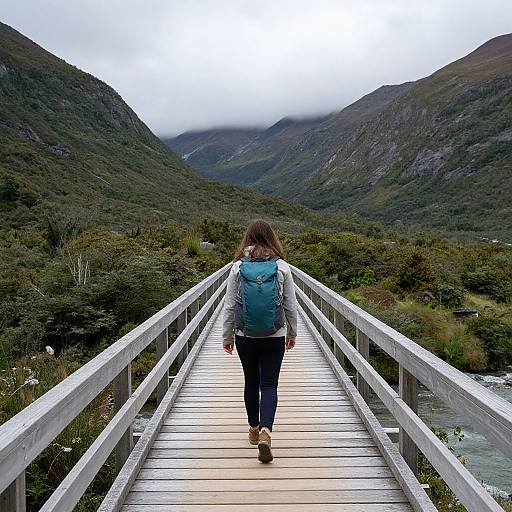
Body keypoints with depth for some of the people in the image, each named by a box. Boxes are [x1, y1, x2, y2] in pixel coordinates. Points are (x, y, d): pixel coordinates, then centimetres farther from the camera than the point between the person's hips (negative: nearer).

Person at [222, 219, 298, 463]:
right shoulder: (282, 267, -4)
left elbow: (229, 306, -2)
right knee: (269, 384, 2)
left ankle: (254, 428, 30)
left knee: (251, 382, 17)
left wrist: (227, 337, 9)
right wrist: (292, 333, 15)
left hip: (244, 336, 1)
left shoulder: (238, 267, -5)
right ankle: (265, 430, -16)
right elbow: (291, 306, 1)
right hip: (274, 336, -1)